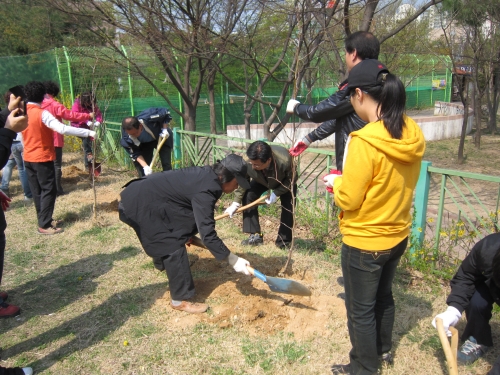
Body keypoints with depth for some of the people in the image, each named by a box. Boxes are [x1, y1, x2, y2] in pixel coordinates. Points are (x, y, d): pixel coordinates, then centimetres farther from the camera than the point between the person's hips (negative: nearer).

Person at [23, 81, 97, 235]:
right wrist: (88, 132, -30)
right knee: (48, 190, -1)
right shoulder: (42, 114, -18)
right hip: (43, 158, -8)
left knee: (37, 191, 14)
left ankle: (44, 220, 24)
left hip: (28, 158, 8)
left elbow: (21, 135, 13)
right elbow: (63, 129, -30)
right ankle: (44, 225, -1)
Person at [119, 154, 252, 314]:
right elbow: (207, 234, -28)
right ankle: (180, 300, 4)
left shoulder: (207, 175, 2)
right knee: (173, 247, -7)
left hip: (143, 196, 10)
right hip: (139, 204, -10)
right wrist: (233, 260, -23)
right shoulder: (205, 190, -26)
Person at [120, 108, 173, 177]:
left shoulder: (148, 118, -40)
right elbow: (135, 154, -23)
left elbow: (165, 112, -21)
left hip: (162, 136, -1)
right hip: (144, 143, 1)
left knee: (166, 164, -5)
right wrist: (145, 166, -37)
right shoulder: (126, 138, -34)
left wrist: (164, 129, -27)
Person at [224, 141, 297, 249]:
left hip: (285, 182, -2)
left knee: (288, 208, -16)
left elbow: (292, 179, -24)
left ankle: (284, 241, 2)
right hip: (262, 181, 3)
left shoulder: (285, 161, -45)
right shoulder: (247, 164, -38)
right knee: (248, 196, -17)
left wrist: (276, 193, -29)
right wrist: (236, 202, -19)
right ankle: (255, 235, -7)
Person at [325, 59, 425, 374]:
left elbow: (348, 199, -21)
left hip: (365, 241, -8)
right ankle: (384, 349, 50)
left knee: (361, 309, 14)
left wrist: (336, 181, -1)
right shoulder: (413, 134, -4)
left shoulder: (365, 142, -28)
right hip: (398, 234, 8)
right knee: (383, 294, 29)